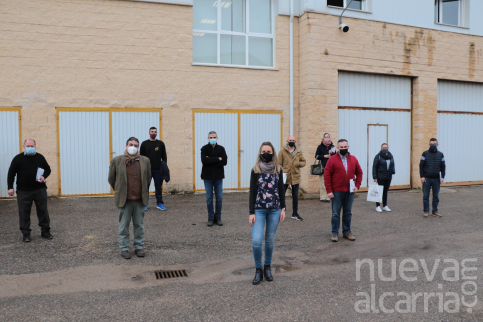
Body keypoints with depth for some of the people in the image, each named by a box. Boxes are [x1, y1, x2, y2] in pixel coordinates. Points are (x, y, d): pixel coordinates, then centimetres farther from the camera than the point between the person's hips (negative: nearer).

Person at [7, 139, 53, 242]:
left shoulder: (40, 157, 6)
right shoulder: (18, 158, 1)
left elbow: (47, 169, 16)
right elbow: (11, 174, 3)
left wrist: (44, 176, -5)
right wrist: (10, 187, -4)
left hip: (40, 190, 1)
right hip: (23, 191, -1)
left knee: (43, 211, 5)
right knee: (24, 213, 4)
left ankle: (45, 231, 17)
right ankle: (26, 234, 16)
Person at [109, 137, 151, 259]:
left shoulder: (145, 161, 4)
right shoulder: (116, 160, -2)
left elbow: (148, 178, 15)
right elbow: (111, 179, 8)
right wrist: (119, 192, 13)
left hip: (140, 199, 2)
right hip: (124, 199, -1)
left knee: (139, 225, 10)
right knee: (124, 225, 7)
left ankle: (139, 247, 23)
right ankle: (124, 248, 19)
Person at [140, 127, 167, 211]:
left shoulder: (161, 143, 7)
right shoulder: (144, 144, 4)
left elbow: (164, 156, 9)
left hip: (158, 169, 1)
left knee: (159, 187, 5)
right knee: (146, 187, 4)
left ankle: (159, 203, 14)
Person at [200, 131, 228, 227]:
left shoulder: (221, 149, 4)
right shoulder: (204, 149, 0)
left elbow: (224, 161, -10)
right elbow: (204, 160, -17)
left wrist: (210, 160, -15)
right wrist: (217, 159, -15)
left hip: (218, 177, 1)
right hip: (207, 176, -1)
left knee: (219, 198, 4)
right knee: (209, 198, 4)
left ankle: (218, 217, 17)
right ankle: (210, 218, 14)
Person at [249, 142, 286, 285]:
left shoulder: (278, 170, 3)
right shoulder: (256, 170, -3)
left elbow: (281, 190, 9)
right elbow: (252, 192, -3)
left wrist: (283, 209, 4)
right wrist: (251, 212, -7)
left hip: (274, 210, 2)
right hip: (259, 210, -2)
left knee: (270, 240, 9)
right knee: (256, 241, -10)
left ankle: (267, 267, 28)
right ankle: (258, 270, 10)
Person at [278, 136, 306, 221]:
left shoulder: (299, 152, 7)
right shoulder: (283, 151, -2)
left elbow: (303, 162, 11)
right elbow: (279, 164, -3)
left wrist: (298, 163, -10)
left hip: (295, 177, 3)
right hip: (285, 177, -3)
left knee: (295, 196, 12)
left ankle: (295, 213, 25)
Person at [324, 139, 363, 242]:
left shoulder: (353, 159, 6)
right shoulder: (332, 160, -5)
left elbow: (359, 173, 13)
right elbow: (327, 176, -7)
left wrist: (357, 185, 0)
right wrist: (329, 190, -12)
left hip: (350, 191, 3)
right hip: (337, 192, -3)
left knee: (348, 213, 13)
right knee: (336, 213, 4)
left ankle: (347, 231, 26)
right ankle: (335, 233, 13)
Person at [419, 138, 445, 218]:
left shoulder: (440, 154, 7)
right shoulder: (425, 154, 0)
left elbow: (443, 166, 10)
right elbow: (421, 165, 0)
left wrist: (442, 177, 1)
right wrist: (422, 176, -7)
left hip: (436, 179, 2)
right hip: (426, 178, -2)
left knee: (436, 196, 8)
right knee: (425, 196, 1)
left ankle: (435, 211, 18)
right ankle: (426, 211, 10)